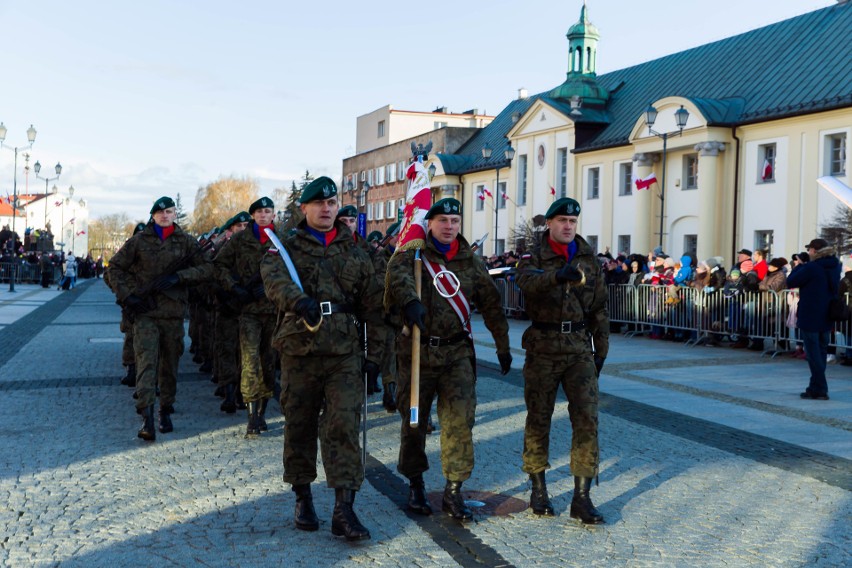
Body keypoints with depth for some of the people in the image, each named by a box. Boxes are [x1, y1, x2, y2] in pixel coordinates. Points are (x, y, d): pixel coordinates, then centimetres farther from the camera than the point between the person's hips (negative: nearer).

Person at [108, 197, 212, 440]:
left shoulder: (186, 242, 7)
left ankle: (166, 411, 25)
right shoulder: (139, 240, 5)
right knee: (146, 361, -13)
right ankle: (147, 417, -18)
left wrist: (178, 277, -12)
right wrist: (127, 295, -3)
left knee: (170, 364, 10)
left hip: (173, 313, 2)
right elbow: (115, 267, 10)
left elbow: (206, 268, 2)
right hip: (144, 311, -2)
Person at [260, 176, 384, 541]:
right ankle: (303, 498, 26)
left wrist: (375, 352, 7)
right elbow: (274, 279, -18)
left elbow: (371, 305, 13)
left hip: (345, 353, 1)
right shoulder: (287, 248, 5)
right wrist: (299, 300, -39)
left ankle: (344, 509, -5)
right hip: (299, 350, -1)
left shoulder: (355, 253, 13)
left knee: (345, 425, -7)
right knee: (299, 426, 9)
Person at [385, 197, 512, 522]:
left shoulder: (471, 262, 11)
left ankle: (453, 491, 5)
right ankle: (416, 485, 25)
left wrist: (502, 346, 19)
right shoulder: (413, 254, 0)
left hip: (456, 352, 2)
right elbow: (398, 274, -24)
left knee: (460, 419, -6)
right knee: (414, 419, 7)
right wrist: (410, 299, -44)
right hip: (416, 350, -2)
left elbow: (491, 304, 17)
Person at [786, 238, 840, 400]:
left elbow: (791, 282, -13)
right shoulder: (835, 266, 5)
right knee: (821, 353, 15)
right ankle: (815, 387, 23)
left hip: (810, 318, -8)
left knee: (813, 355, -1)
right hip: (827, 319, 8)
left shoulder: (811, 268, -19)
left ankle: (820, 390, -1)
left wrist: (798, 267, 3)